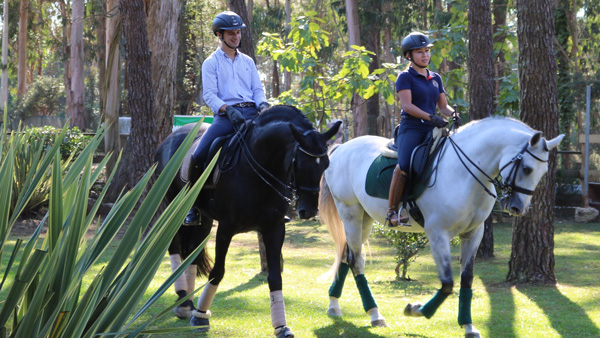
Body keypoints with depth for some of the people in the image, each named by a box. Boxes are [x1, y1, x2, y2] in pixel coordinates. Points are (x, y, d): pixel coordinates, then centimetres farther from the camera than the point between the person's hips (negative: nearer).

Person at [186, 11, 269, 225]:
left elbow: (258, 89, 15)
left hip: (251, 113, 3)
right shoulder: (211, 63, 7)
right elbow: (209, 94, -3)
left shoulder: (247, 62, 19)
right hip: (226, 116, -3)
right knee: (198, 156, -19)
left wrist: (263, 105, -7)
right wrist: (227, 109, -20)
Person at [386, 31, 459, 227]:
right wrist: (431, 117, -21)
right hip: (411, 128, -6)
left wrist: (453, 114, -4)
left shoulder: (436, 78, 20)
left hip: (431, 130, 7)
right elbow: (407, 105, -11)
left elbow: (443, 106, 19)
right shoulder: (405, 77, 0)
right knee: (404, 166, -27)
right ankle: (392, 211, -20)